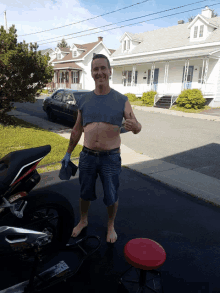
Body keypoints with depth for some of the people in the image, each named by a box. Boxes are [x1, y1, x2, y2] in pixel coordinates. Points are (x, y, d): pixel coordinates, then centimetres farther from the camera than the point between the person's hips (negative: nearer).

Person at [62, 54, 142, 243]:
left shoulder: (121, 100, -5)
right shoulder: (84, 100, 2)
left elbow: (137, 128, -4)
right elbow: (77, 130, 11)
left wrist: (135, 125, -28)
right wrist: (68, 153, 13)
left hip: (111, 157, -2)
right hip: (87, 156, 2)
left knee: (111, 197, 11)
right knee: (85, 193, 18)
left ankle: (111, 226, 39)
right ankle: (83, 221, 46)